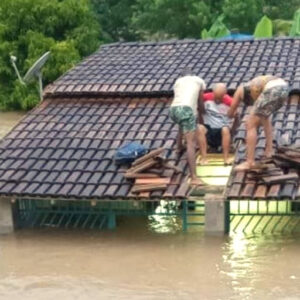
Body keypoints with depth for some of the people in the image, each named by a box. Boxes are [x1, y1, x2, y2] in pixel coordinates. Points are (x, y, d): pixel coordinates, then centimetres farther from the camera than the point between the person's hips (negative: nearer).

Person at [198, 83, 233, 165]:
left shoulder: (230, 102, -9)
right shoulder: (206, 98, -5)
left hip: (221, 131, -1)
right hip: (209, 128, 1)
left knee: (225, 130, -34)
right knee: (200, 128, -30)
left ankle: (226, 157, -32)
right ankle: (203, 157, -33)